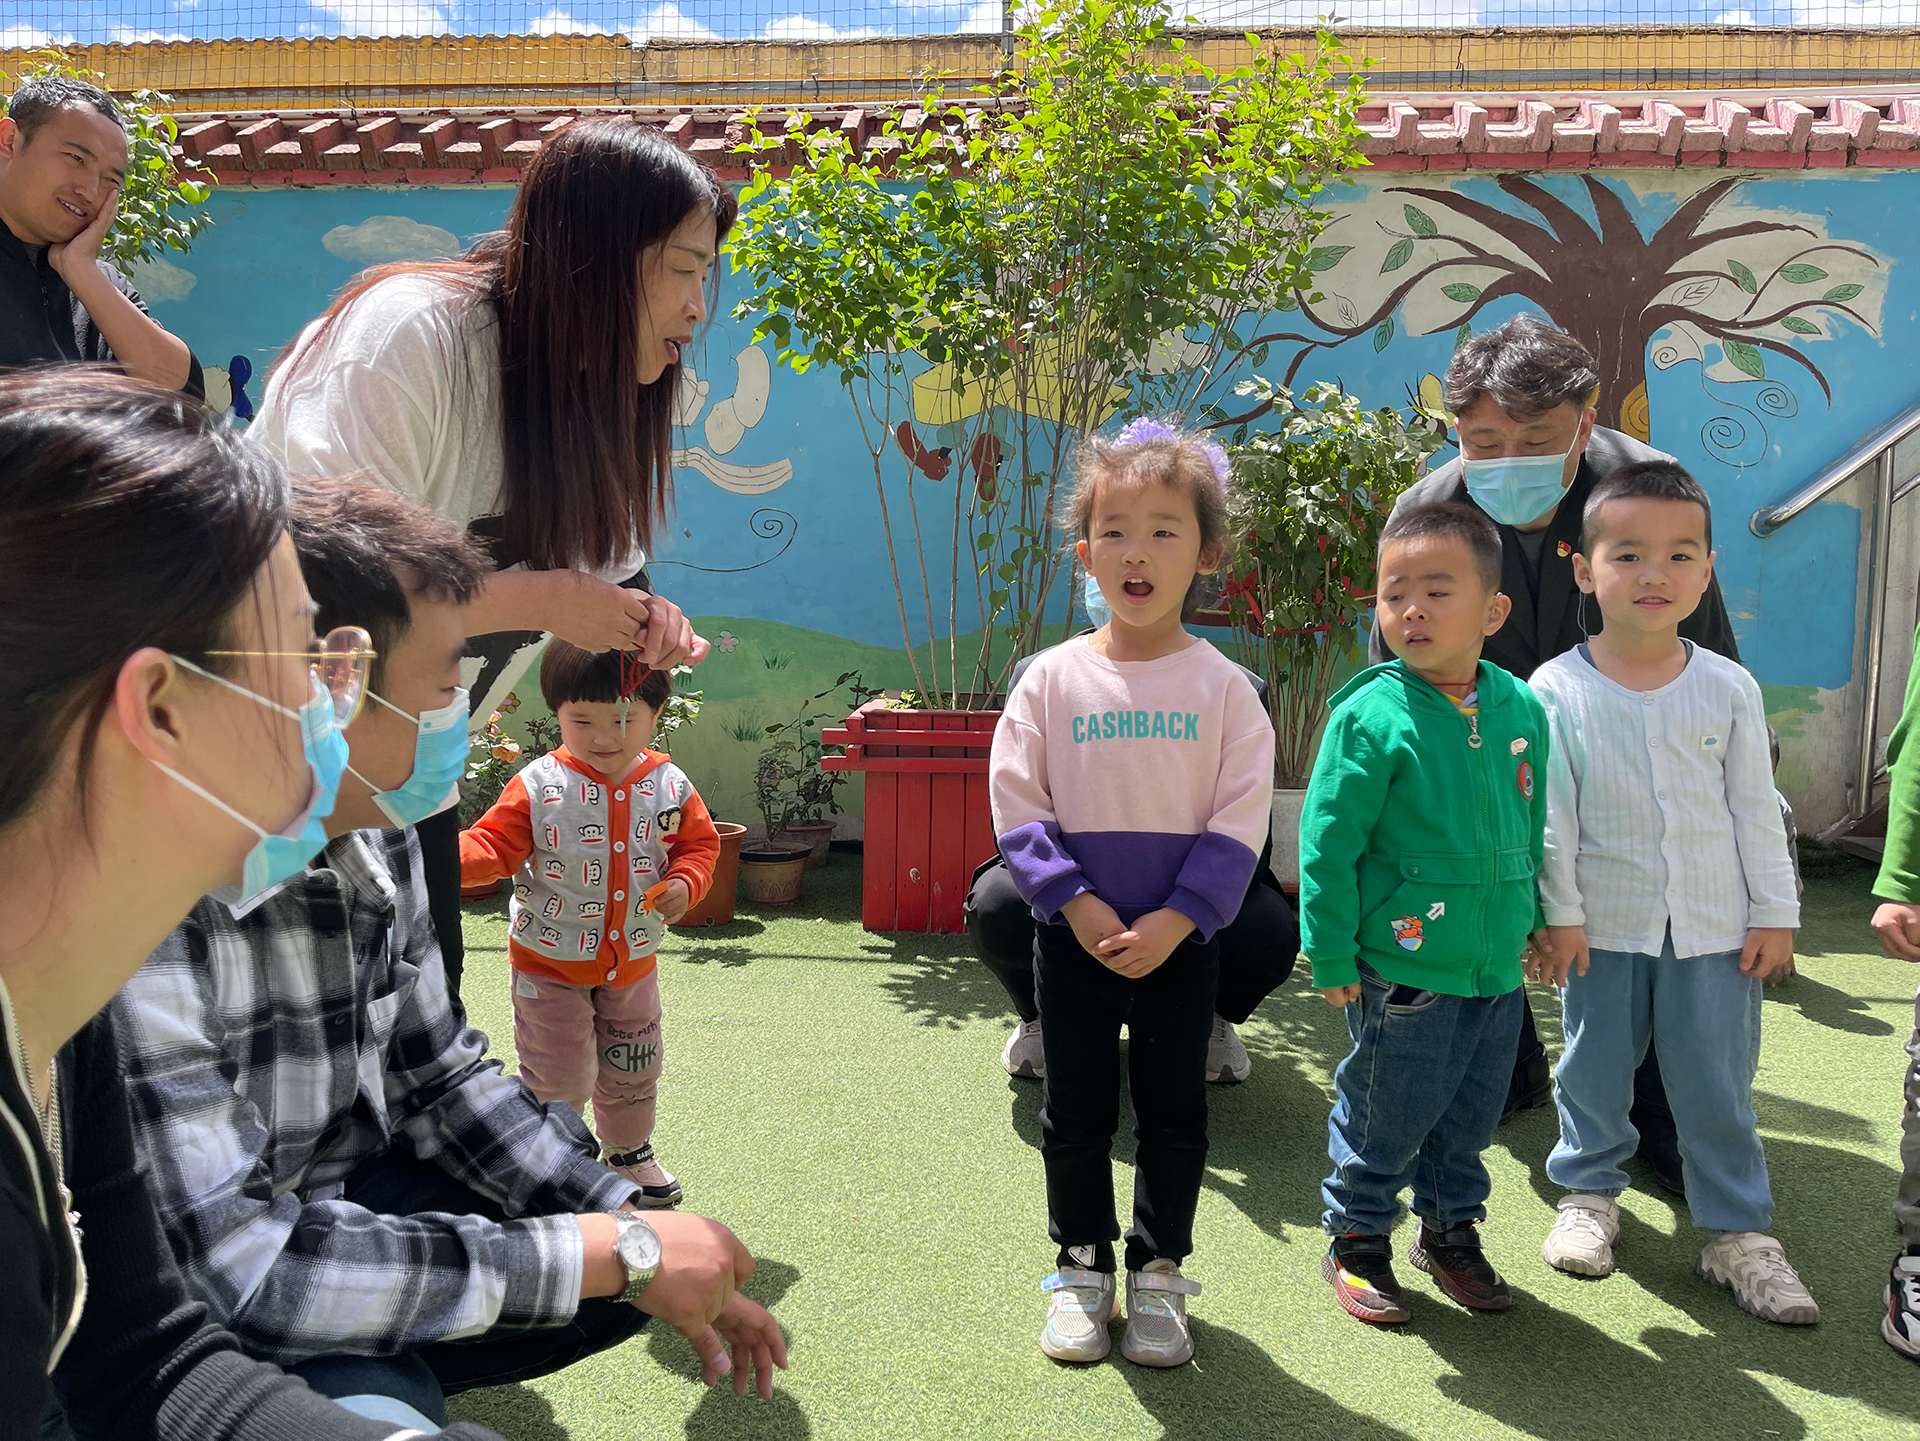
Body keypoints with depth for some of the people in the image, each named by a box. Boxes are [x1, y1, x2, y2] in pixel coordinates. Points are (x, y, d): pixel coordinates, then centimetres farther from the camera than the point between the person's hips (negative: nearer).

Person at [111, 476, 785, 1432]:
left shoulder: (375, 839, -5)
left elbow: (440, 1077, 5)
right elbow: (233, 1265, -32)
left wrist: (636, 1223, -6)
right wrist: (613, 1252, -27)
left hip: (333, 1202, 7)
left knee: (624, 1275, 3)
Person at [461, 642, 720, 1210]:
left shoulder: (671, 786, -7)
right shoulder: (539, 787, -16)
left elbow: (700, 843, 4)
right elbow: (494, 847, -15)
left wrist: (684, 884, -15)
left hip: (633, 963, 4)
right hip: (549, 964, -3)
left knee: (634, 1071, 20)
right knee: (557, 1078, 1)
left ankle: (628, 1152, 46)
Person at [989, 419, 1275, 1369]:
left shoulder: (1223, 686, -4)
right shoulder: (1053, 677, -4)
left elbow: (1241, 821, -6)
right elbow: (1016, 806, -5)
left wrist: (1173, 919, -15)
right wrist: (1077, 904, -14)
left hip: (1182, 936, 0)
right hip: (1073, 934, 0)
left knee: (1172, 1113, 12)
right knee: (1075, 1110, 12)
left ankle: (1158, 1272, 30)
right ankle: (1082, 1267, 30)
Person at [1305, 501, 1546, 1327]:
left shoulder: (1520, 708, 1)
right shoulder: (1371, 717, -16)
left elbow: (1532, 827, 15)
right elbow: (1327, 842, -14)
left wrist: (1534, 919, 18)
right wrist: (1331, 954, -13)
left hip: (1497, 968, 6)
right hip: (1402, 971, -5)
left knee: (1471, 1114, 20)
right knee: (1385, 1116, 8)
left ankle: (1452, 1229, 41)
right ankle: (1358, 1242, 29)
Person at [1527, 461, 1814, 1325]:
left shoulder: (1729, 689, -2)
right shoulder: (1556, 690, -9)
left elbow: (1756, 808, 3)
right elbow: (1548, 814, -6)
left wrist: (1774, 912, 3)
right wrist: (1558, 913, -7)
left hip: (1714, 928, 1)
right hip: (1604, 927, -1)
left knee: (1719, 1083, 9)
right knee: (1595, 1069, 13)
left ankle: (1738, 1231, 24)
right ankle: (1589, 1194, 35)